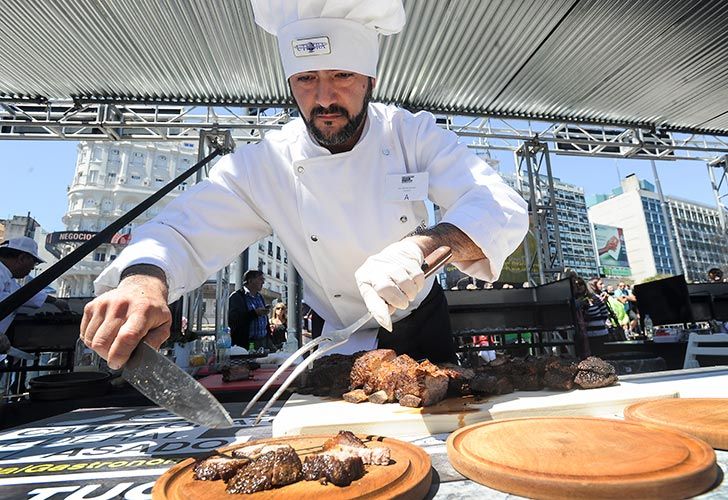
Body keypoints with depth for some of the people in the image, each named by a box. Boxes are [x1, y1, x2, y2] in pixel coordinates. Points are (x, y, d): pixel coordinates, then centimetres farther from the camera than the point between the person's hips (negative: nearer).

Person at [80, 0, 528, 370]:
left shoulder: (415, 134, -17)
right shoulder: (261, 166, -17)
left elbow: (504, 210, -24)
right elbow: (181, 232, -17)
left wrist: (422, 245, -45)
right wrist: (144, 278, -40)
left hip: (423, 325, 2)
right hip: (339, 344, -1)